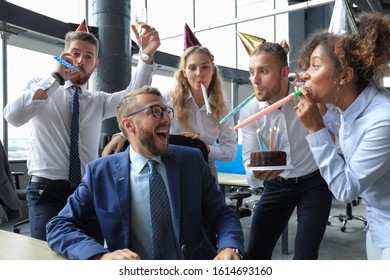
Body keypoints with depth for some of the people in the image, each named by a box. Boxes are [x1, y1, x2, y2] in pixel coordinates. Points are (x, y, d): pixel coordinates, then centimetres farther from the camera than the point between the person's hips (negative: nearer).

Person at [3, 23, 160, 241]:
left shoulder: (99, 101, 12)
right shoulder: (40, 87, 5)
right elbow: (13, 117, -15)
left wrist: (148, 56, -20)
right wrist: (57, 76, -17)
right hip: (47, 189, -2)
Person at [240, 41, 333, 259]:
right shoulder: (248, 111, -14)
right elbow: (249, 158, -13)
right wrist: (257, 173, -38)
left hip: (314, 182, -2)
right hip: (276, 186, 3)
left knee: (304, 257, -4)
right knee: (256, 254, 6)